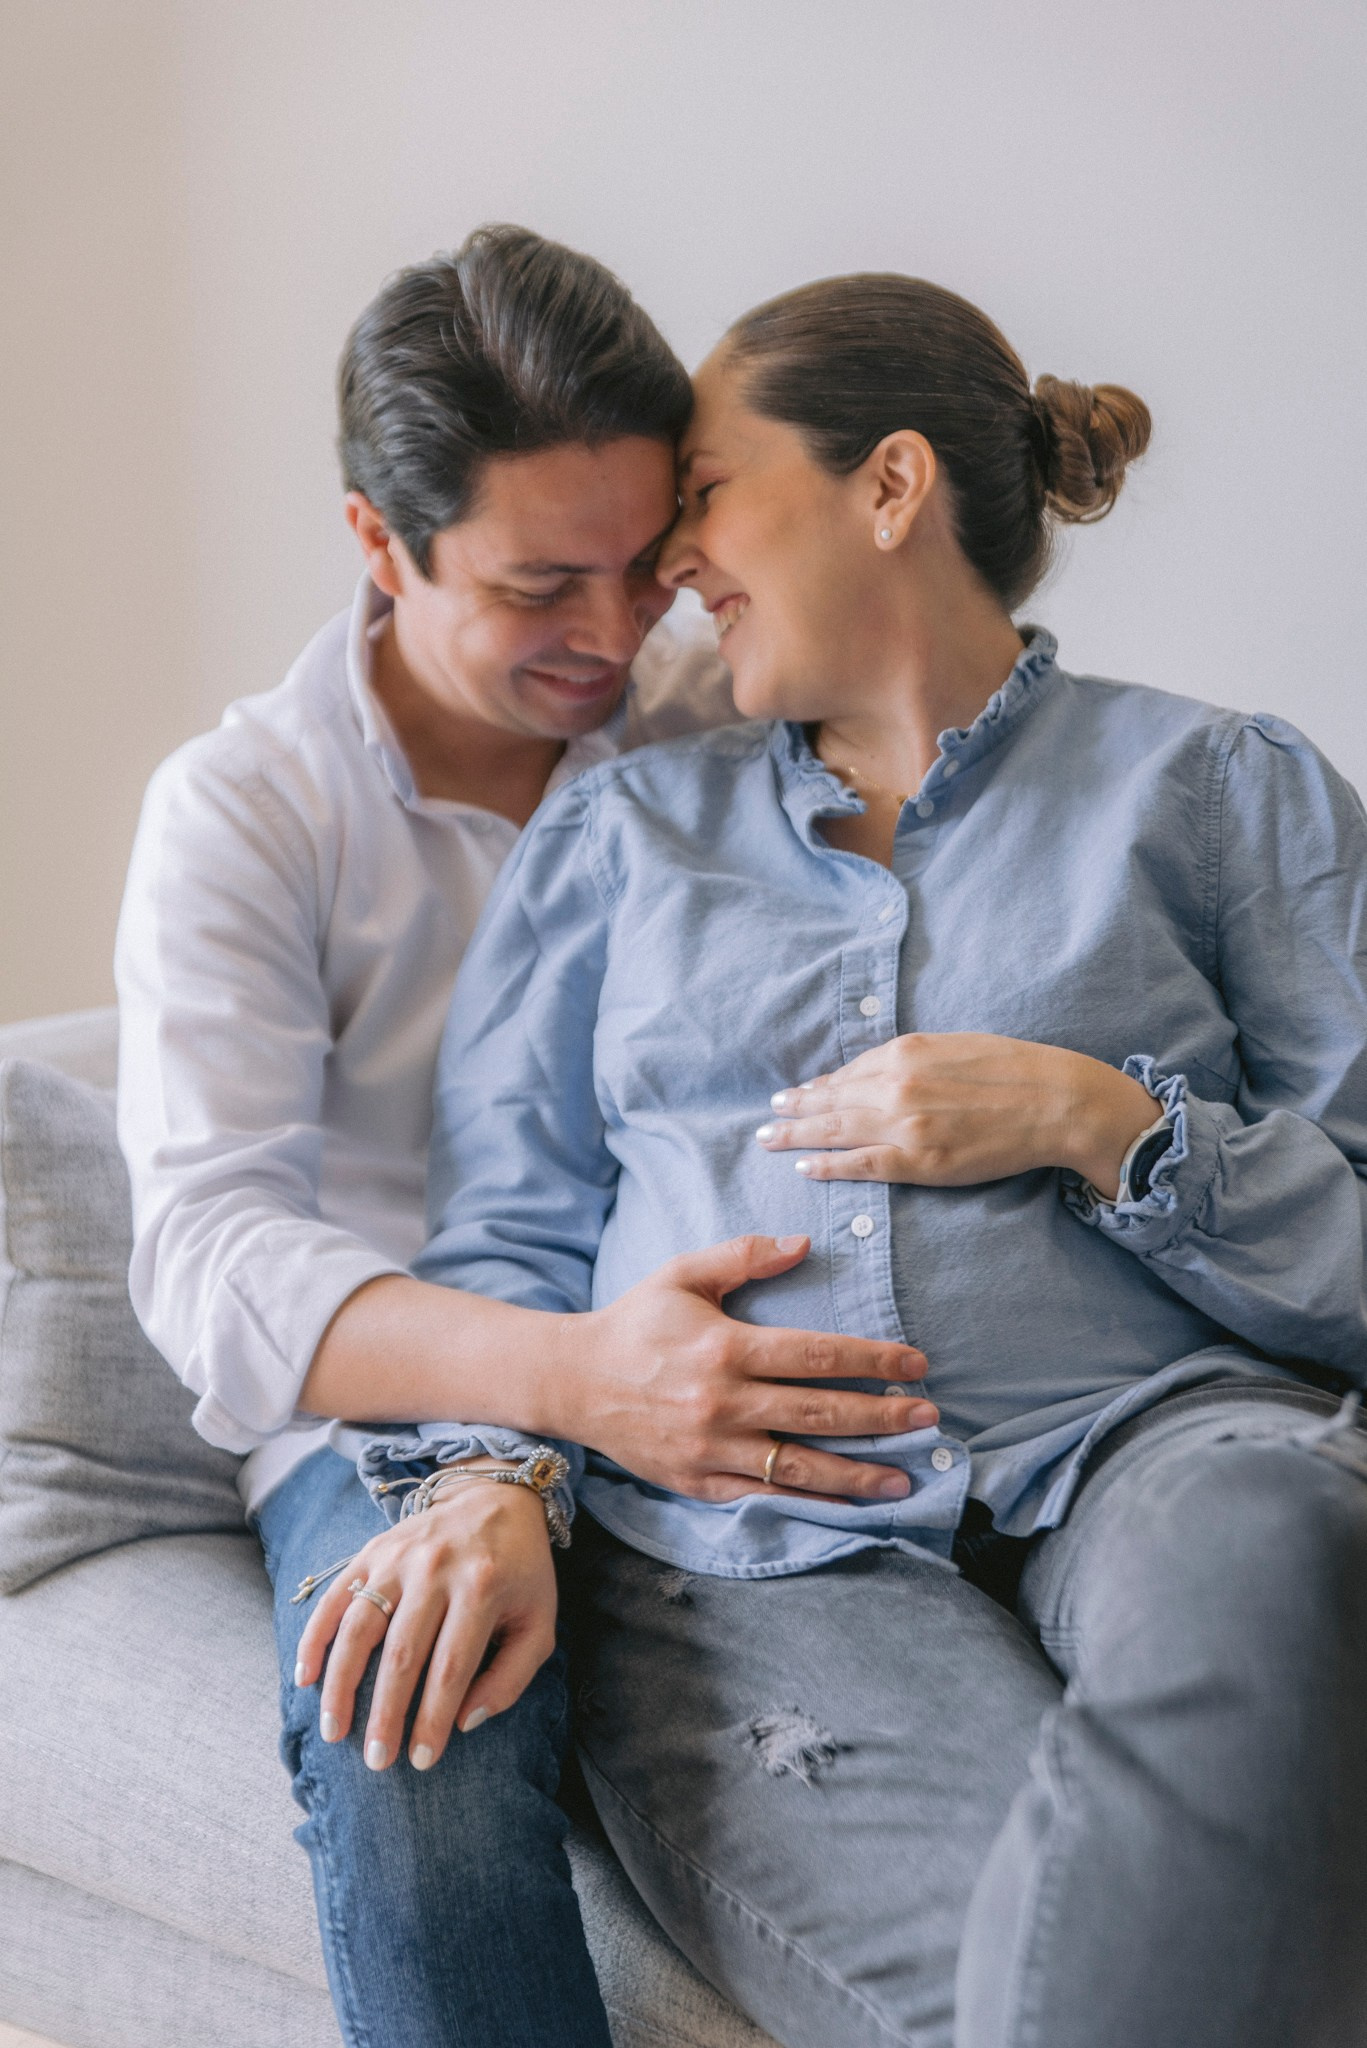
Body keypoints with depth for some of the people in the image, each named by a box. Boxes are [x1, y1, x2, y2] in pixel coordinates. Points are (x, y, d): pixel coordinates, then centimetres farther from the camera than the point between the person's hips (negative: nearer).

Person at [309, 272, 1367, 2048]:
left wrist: (1097, 1123, -8)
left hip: (1136, 1451, 1)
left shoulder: (1219, 788, 12)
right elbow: (511, 1233, 15)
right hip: (747, 1549, 0)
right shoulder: (621, 829, 21)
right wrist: (491, 1479, -4)